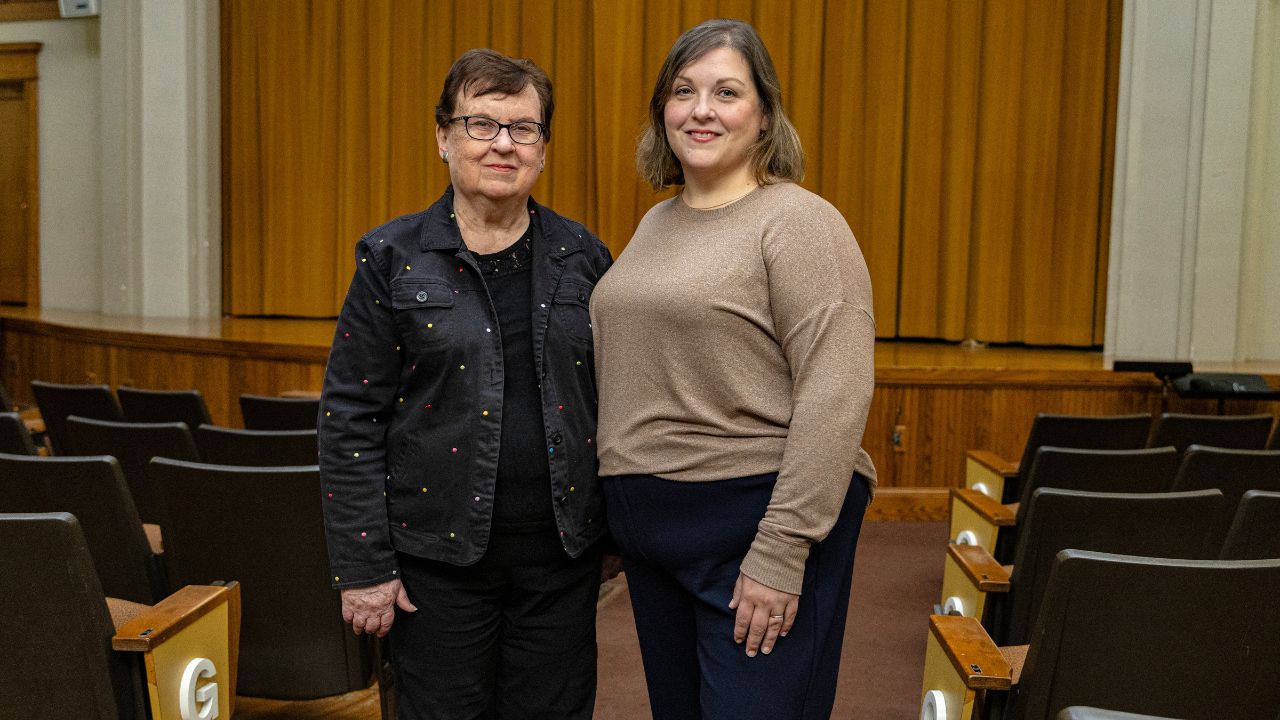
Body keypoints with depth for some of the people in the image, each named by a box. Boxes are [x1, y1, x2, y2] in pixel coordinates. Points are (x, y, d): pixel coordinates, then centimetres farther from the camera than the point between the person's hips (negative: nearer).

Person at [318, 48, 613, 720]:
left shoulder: (582, 256, 3)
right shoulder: (393, 258, -4)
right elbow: (350, 418, -5)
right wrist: (363, 565, -7)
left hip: (562, 552, 3)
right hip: (439, 554, -2)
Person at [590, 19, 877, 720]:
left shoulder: (800, 222, -11)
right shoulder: (655, 223, 12)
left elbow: (835, 397, -19)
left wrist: (781, 552, -22)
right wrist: (621, 514, 13)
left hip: (758, 519, -7)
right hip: (650, 528, 7)